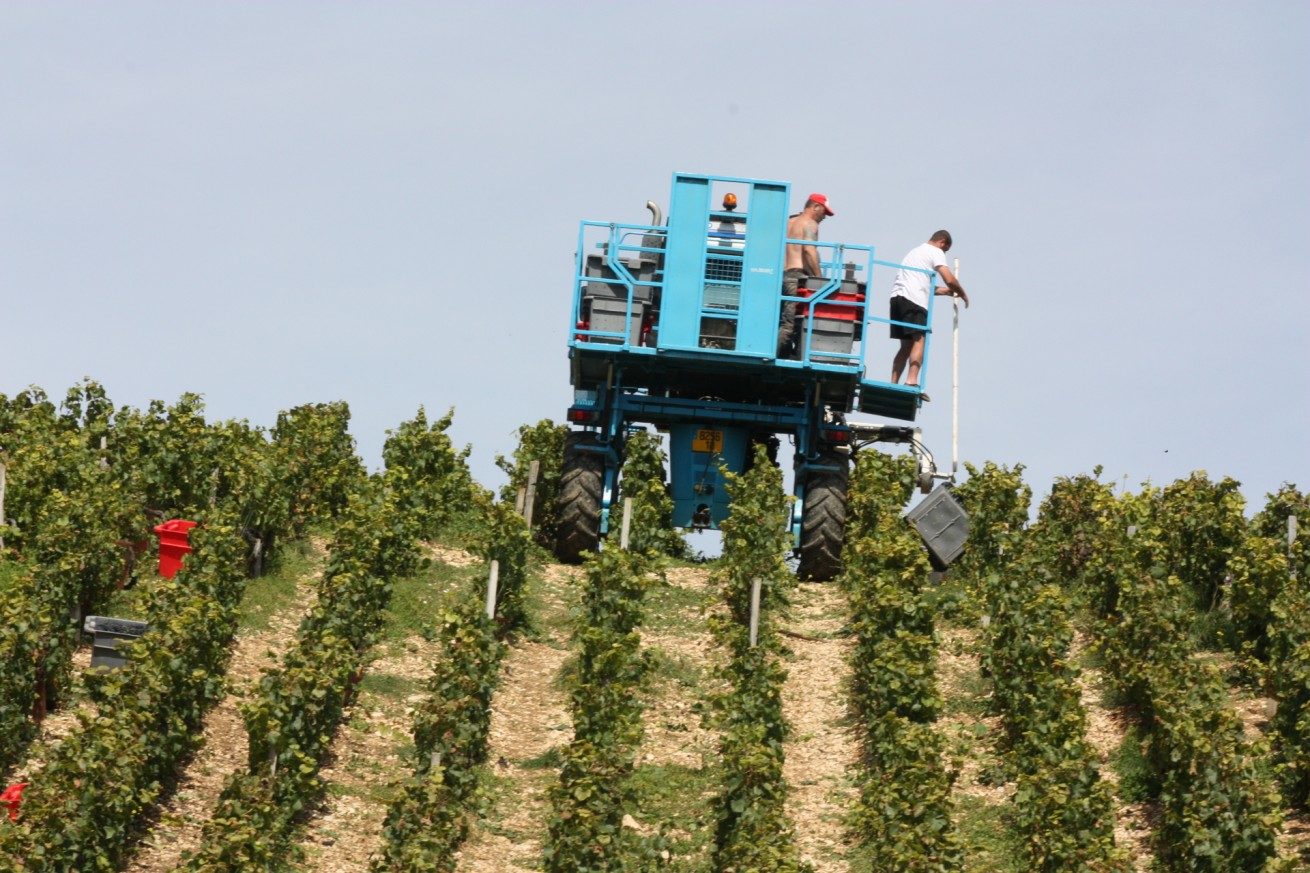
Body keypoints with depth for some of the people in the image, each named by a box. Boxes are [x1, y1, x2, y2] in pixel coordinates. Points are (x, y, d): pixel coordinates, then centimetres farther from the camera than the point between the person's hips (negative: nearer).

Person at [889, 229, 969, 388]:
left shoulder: (916, 251, 33)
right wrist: (962, 294, 11)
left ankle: (893, 385, 3)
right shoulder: (936, 252, 5)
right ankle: (911, 382, -28)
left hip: (897, 297, 8)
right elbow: (949, 279, -5)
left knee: (907, 345, 11)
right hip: (914, 299, -8)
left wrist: (944, 291, 42)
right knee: (919, 341, -13)